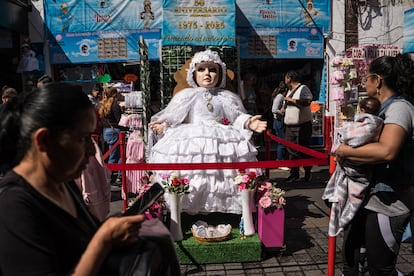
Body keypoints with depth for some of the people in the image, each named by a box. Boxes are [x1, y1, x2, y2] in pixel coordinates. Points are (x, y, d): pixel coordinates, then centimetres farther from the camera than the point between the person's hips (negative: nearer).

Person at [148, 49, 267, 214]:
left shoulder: (228, 97, 17)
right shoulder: (186, 96, 14)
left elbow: (237, 118, 12)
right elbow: (172, 117, 10)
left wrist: (248, 123, -8)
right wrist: (162, 125, -8)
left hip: (222, 142, 1)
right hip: (191, 143, -1)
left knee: (221, 174, -10)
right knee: (194, 173, -15)